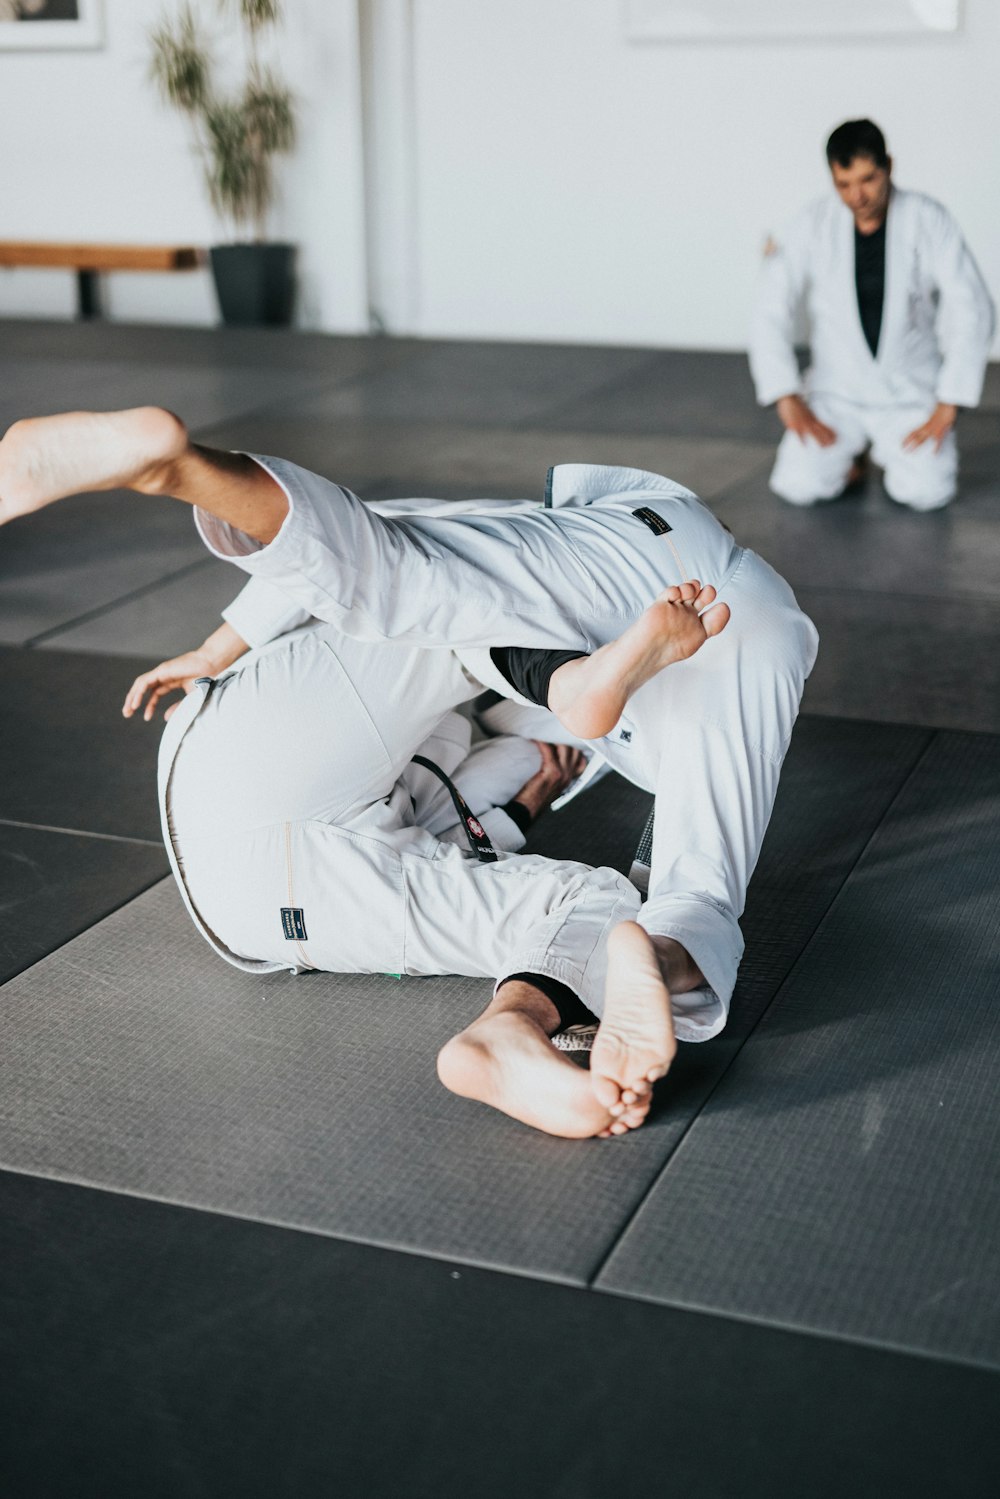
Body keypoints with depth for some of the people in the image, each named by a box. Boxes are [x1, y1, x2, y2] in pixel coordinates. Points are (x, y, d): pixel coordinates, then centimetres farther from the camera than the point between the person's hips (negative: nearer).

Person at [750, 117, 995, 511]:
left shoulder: (927, 220, -9)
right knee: (799, 485, -21)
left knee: (926, 491, -23)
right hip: (836, 391, 1)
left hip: (911, 392, -1)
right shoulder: (815, 225, -6)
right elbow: (771, 312, -6)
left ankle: (895, 451, 13)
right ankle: (846, 450, 14)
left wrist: (946, 409, -16)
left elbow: (971, 311, -11)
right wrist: (788, 401, -15)